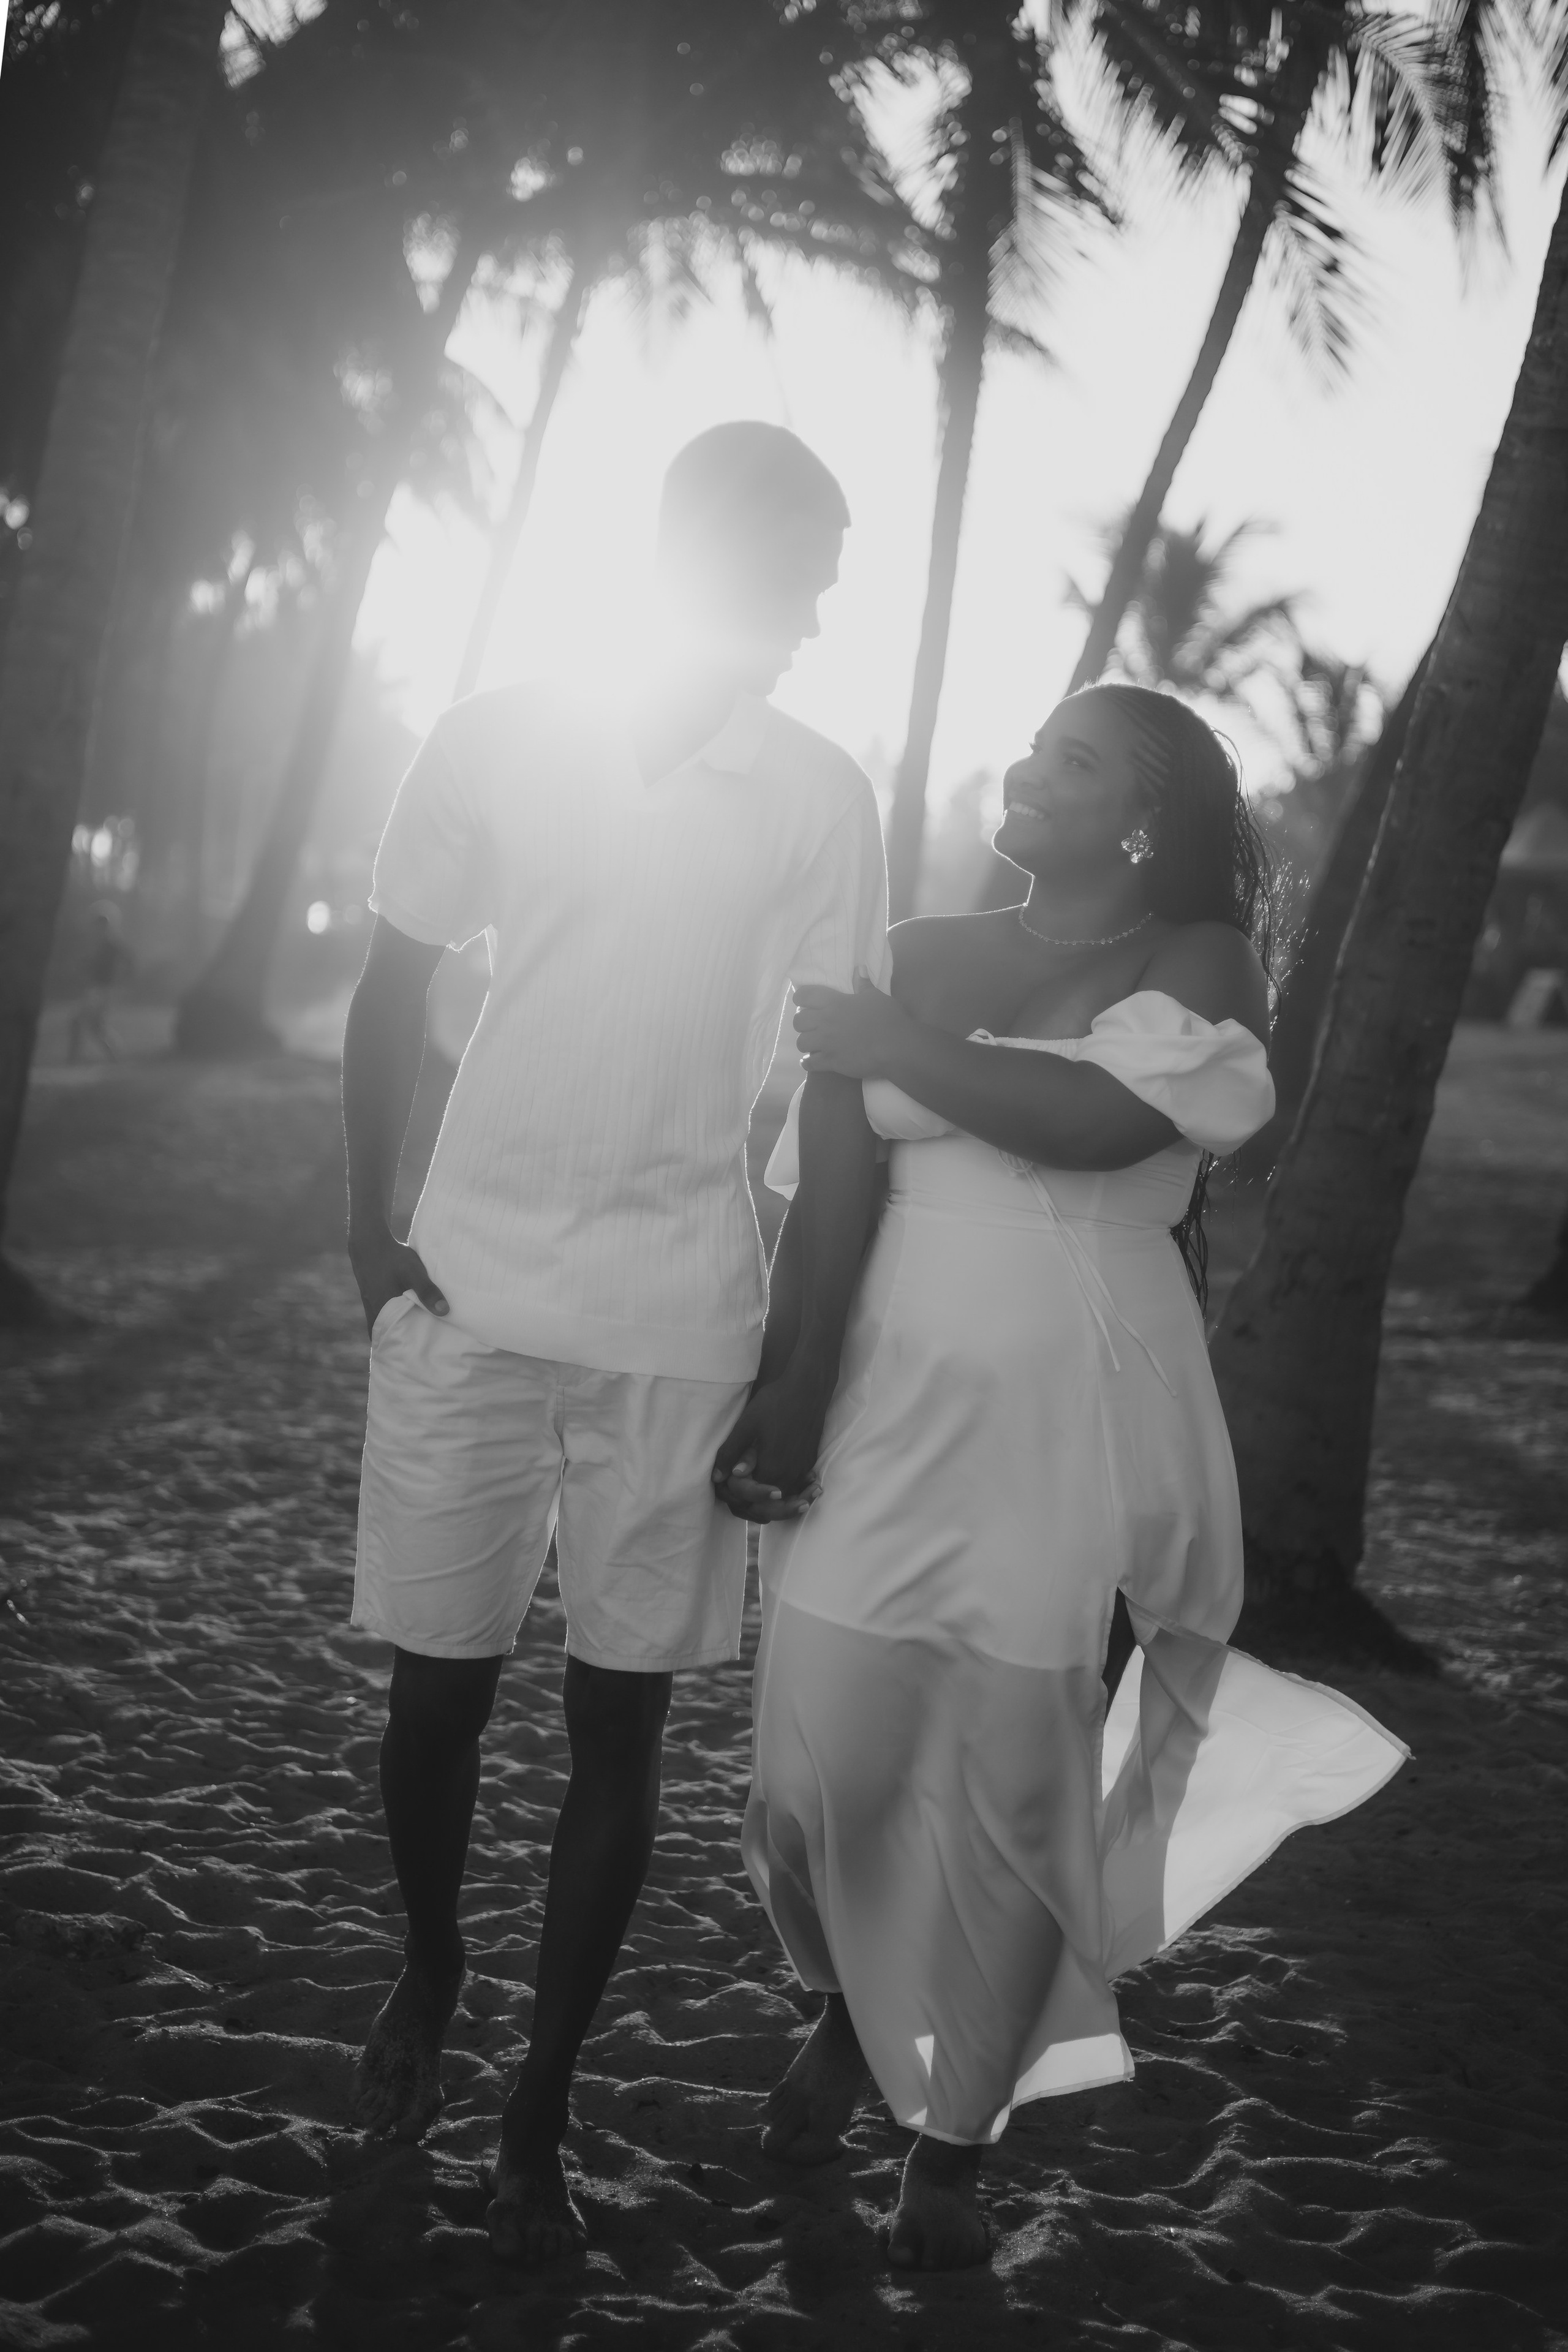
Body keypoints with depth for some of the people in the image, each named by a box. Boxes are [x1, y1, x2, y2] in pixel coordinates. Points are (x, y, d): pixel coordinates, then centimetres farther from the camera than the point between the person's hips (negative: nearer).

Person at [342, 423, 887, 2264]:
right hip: (469, 1292, 1)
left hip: (680, 1331, 0)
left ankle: (537, 2120, 16)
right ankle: (428, 1968, 36)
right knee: (435, 1685, 7)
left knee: (618, 1719, 3)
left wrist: (808, 1373, -4)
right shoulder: (498, 740, -1)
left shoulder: (822, 800, -2)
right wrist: (368, 1223, -3)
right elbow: (392, 993, 7)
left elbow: (840, 1096, 0)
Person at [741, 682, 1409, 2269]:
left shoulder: (1198, 965, 0)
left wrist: (893, 1052, -12)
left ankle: (956, 2140, 19)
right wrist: (770, 1389, 4)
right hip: (882, 1410, 3)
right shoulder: (922, 957, 11)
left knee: (1013, 1782, 1)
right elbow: (822, 1183, 11)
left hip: (1060, 1428, -3)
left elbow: (1101, 1121, -19)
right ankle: (848, 2015, 33)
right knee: (823, 1759, 2)